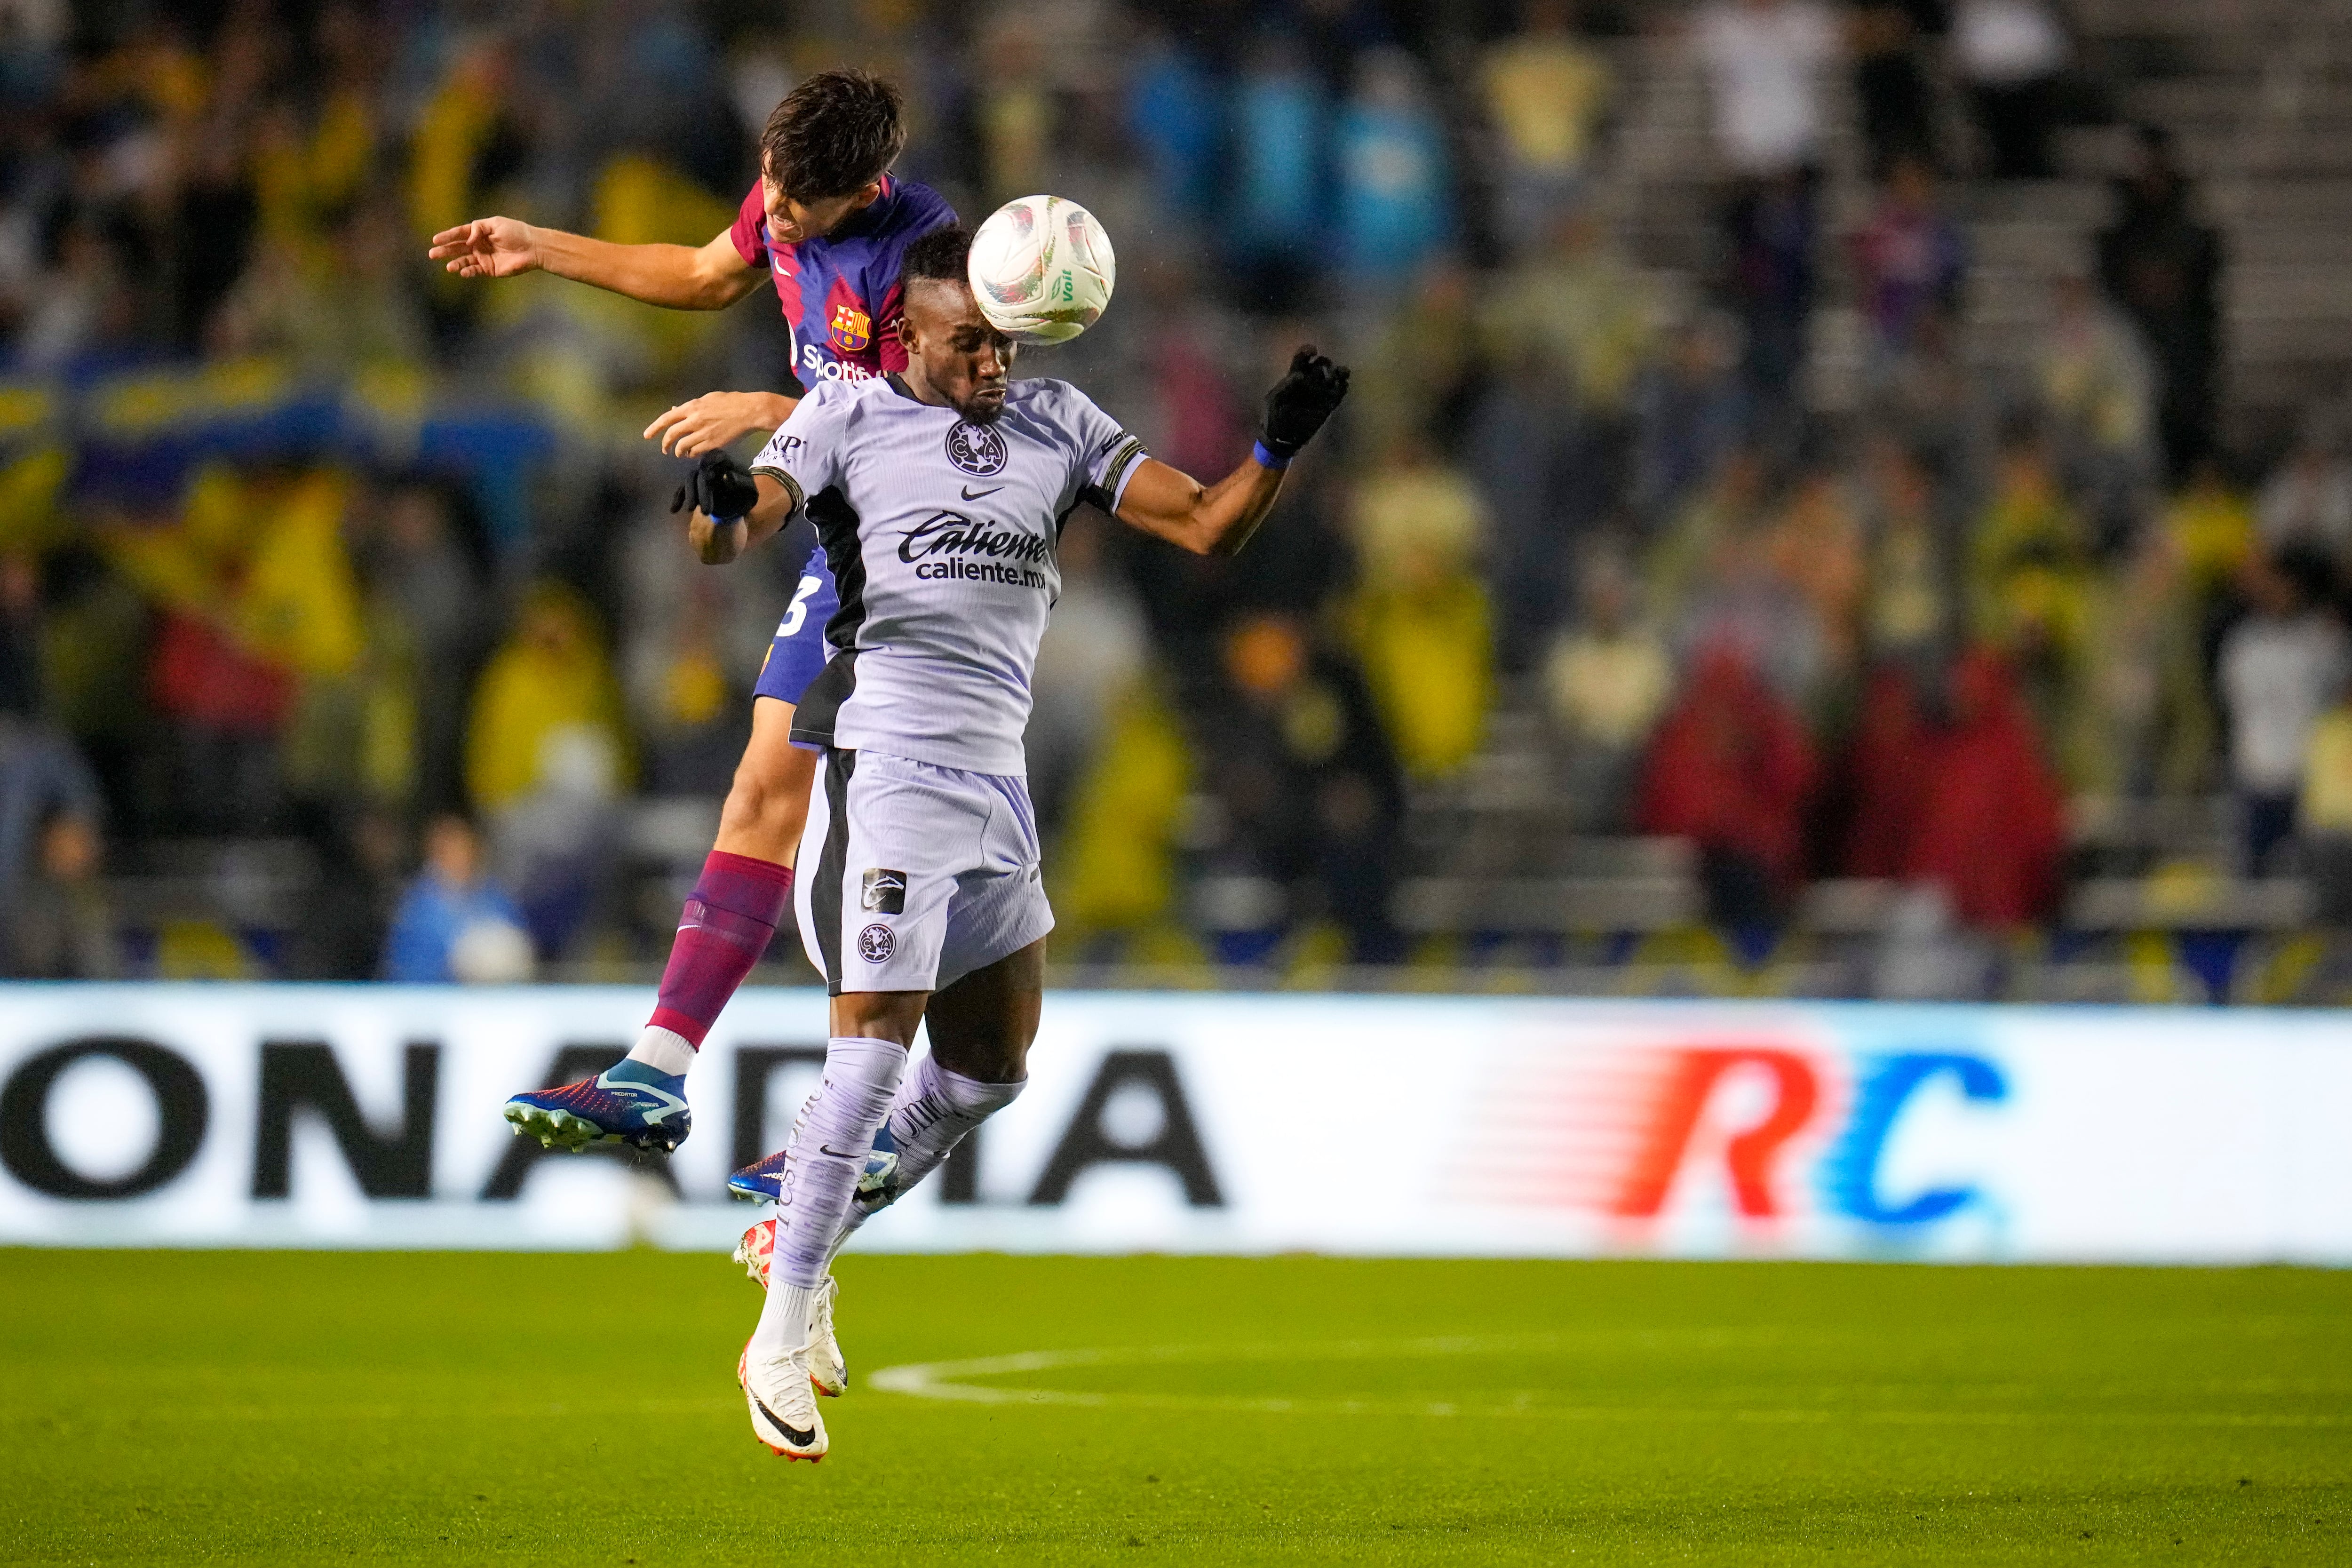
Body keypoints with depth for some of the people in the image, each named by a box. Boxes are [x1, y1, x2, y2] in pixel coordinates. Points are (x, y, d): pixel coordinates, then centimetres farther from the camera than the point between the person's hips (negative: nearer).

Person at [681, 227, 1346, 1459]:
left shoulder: (1057, 425, 14)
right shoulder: (849, 416, 2)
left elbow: (1209, 528, 10)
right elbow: (725, 542, -10)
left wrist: (1279, 447, -9)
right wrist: (723, 506, -34)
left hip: (995, 781, 6)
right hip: (881, 759, -6)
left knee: (990, 1070, 12)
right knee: (876, 1050, -15)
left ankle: (798, 1230, 30)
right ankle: (783, 1339, -9)